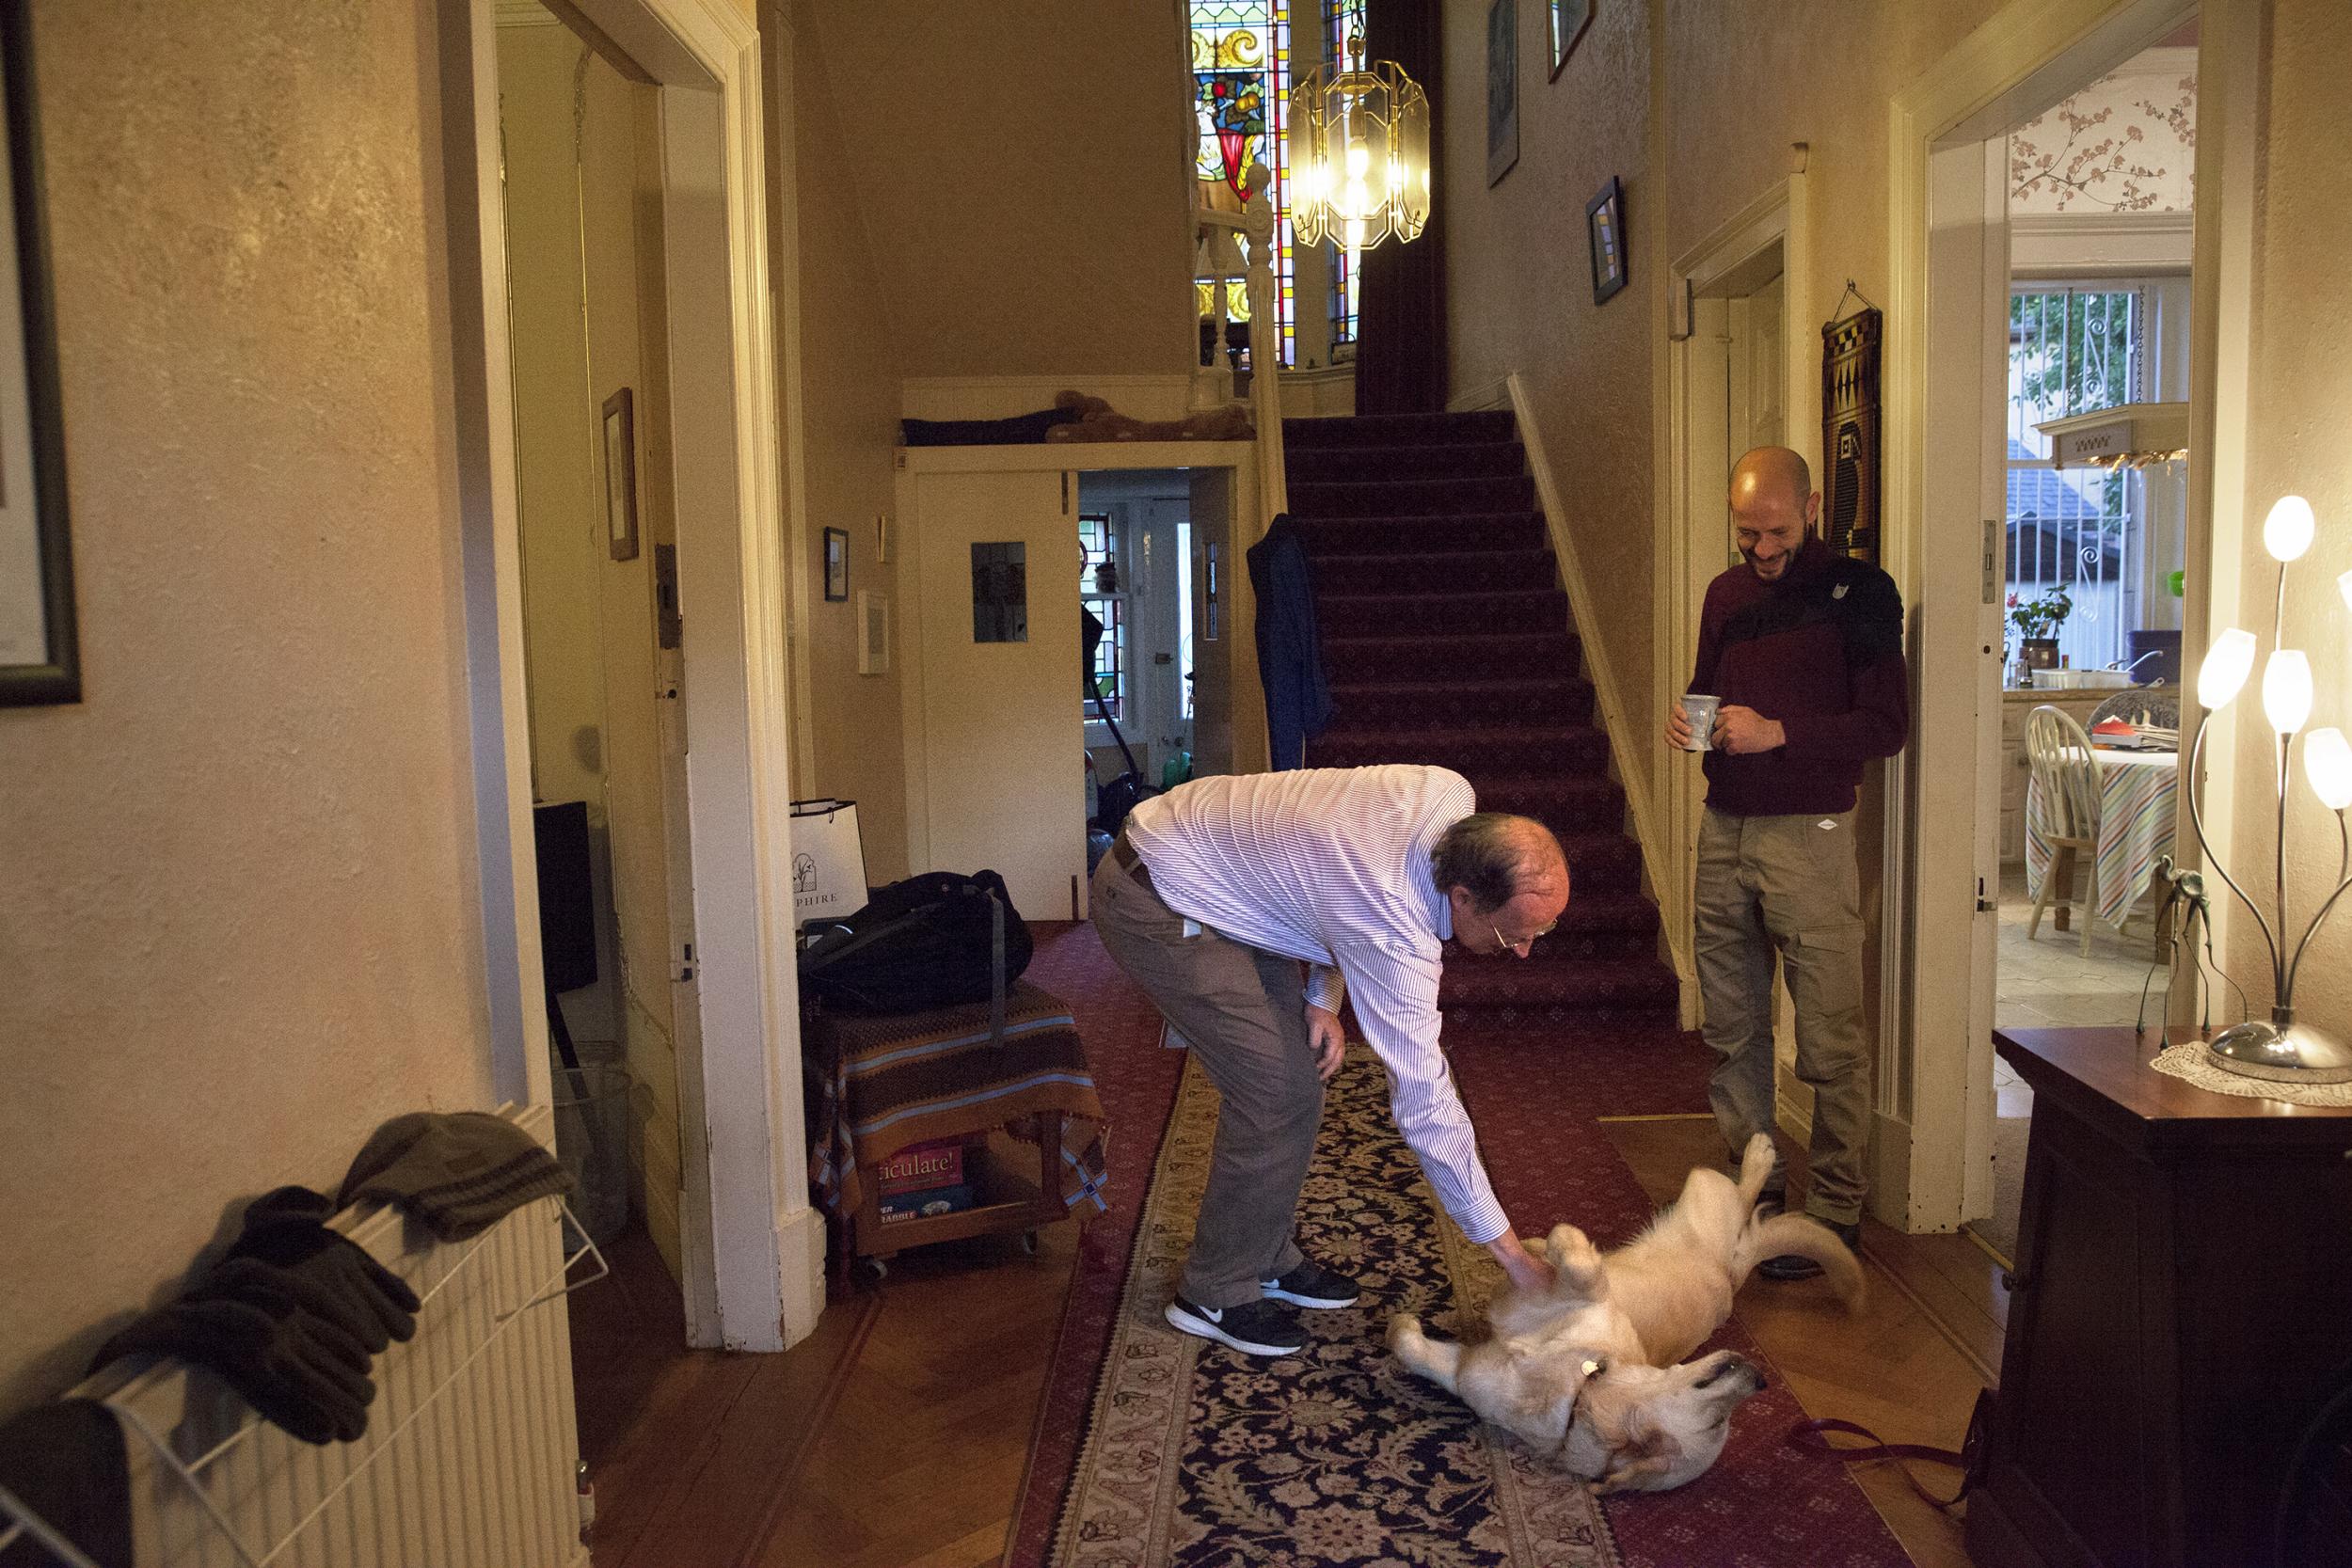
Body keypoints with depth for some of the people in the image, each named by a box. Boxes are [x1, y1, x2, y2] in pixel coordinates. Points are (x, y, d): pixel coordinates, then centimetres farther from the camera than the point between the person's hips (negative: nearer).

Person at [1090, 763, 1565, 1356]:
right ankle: (1215, 1294, 10)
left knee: (1297, 1078, 10)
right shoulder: (1395, 935, -34)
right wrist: (1514, 1255, -19)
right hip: (1156, 904, -9)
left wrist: (1323, 996, -2)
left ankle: (1269, 1260, 27)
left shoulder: (1453, 797, -12)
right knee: (1277, 1096, -9)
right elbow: (1425, 1106, -27)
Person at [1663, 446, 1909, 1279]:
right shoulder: (1725, 594, 14)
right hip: (1723, 830, 6)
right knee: (1733, 1028, 12)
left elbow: (1886, 725, -8)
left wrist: (1776, 733, -18)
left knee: (1829, 1039, -1)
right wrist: (1686, 723, 2)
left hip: (1808, 835, -6)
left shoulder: (1859, 591, -4)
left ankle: (1835, 1211, 9)